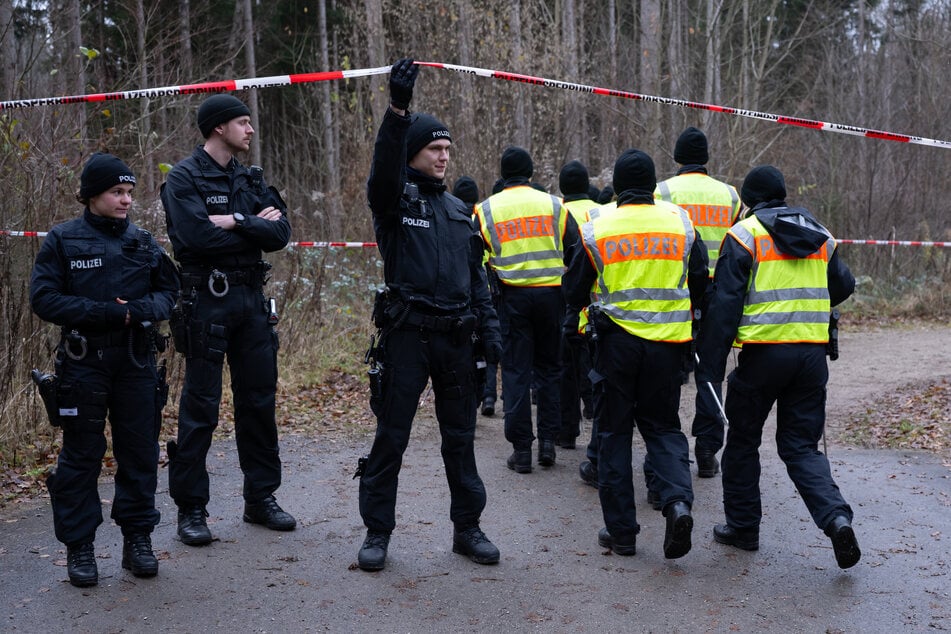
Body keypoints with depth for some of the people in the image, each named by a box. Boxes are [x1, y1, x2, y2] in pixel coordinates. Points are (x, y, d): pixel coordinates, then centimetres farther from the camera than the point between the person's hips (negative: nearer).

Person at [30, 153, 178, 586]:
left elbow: (169, 291, 10)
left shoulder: (142, 242, 7)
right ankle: (79, 546, 15)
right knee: (81, 455, 5)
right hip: (84, 361, -3)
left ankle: (138, 539, 20)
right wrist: (106, 312, -18)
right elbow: (44, 298, -8)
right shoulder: (63, 241, -3)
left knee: (140, 452, 7)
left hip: (137, 361, 3)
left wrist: (141, 310, -12)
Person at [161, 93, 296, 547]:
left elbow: (280, 232, 0)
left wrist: (236, 222, -15)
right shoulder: (184, 178, -6)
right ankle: (190, 509, 9)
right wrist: (255, 226, -9)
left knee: (259, 400, 11)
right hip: (207, 299, -6)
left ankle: (261, 498, 23)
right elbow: (198, 237, -21)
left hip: (251, 298, 6)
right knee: (200, 407, -1)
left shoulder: (250, 179, 13)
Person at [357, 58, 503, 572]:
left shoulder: (459, 211, 15)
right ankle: (377, 532, 12)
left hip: (456, 337, 5)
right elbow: (385, 165, -24)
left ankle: (467, 528, 21)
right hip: (407, 335, -5)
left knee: (460, 436, 10)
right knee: (391, 435, 1)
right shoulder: (394, 200, -1)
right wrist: (398, 109, -37)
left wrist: (489, 330, 8)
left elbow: (476, 275, 16)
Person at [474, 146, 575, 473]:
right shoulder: (554, 205, 4)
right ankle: (548, 440, 11)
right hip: (550, 294, 1)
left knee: (516, 371, 4)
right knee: (549, 367, 14)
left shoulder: (486, 210, 3)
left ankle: (521, 449, 4)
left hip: (512, 296, -1)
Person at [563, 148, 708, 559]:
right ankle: (678, 501, -10)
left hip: (616, 340, -2)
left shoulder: (596, 228, -4)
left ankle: (621, 530, 11)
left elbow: (575, 289, 4)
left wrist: (576, 314, 26)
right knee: (663, 426, 14)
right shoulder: (680, 221, 2)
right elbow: (700, 282, 11)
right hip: (668, 342, 2)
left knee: (614, 432, 9)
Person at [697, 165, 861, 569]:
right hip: (812, 354, 4)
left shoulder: (744, 235, -4)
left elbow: (725, 304, -10)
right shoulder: (821, 237, 12)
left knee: (743, 441, 14)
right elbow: (844, 286, 21)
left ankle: (742, 526, 22)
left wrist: (709, 366, -10)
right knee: (801, 446, 12)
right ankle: (836, 517, -9)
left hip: (763, 354, -4)